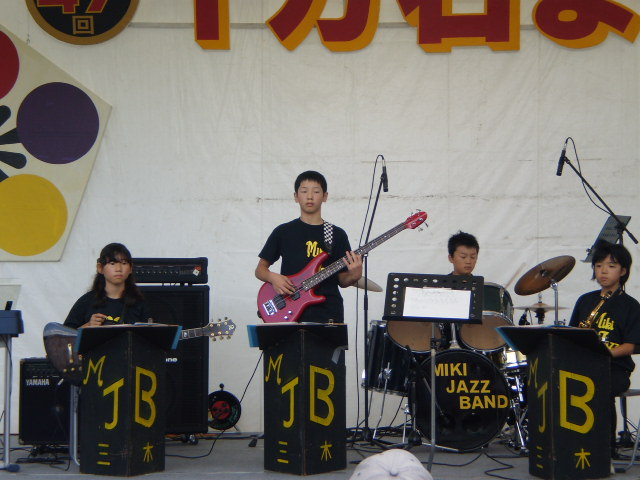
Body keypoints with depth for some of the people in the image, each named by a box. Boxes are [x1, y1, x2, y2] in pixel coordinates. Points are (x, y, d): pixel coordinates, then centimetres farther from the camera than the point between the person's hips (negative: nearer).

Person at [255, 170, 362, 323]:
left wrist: (354, 276, -11)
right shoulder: (283, 232, 7)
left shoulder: (337, 235, 9)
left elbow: (342, 281, 10)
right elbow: (260, 269, 12)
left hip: (328, 315, 1)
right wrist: (273, 277, -9)